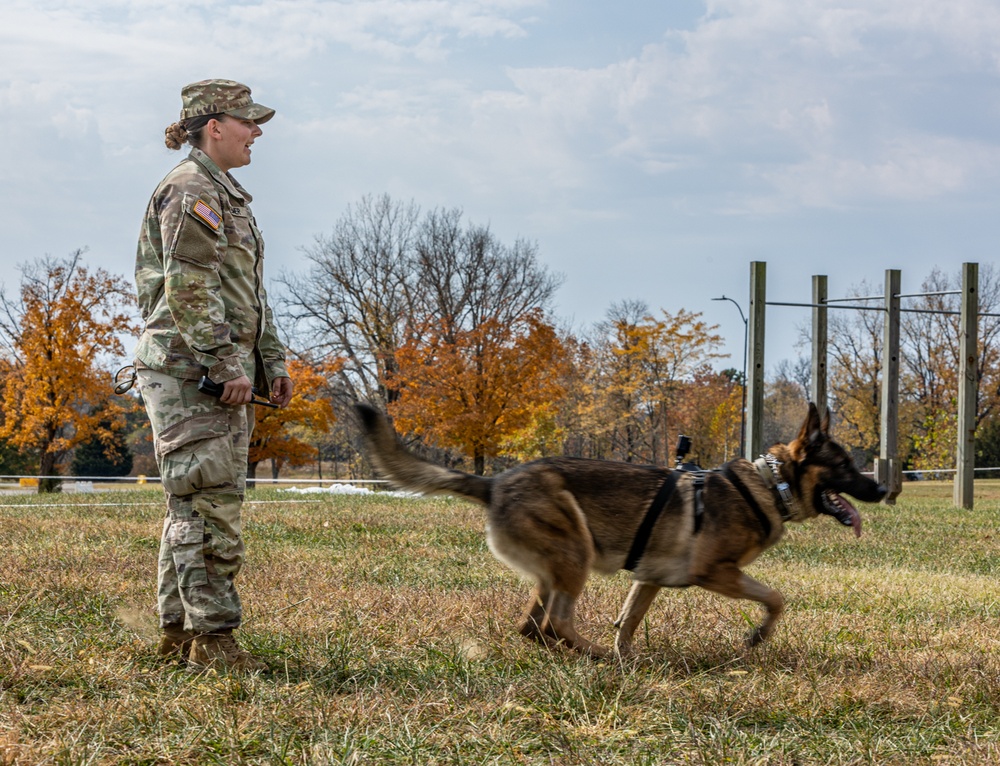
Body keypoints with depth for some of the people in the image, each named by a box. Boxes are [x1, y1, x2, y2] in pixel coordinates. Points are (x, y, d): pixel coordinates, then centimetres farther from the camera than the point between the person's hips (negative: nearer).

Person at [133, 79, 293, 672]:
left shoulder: (226, 194, 23)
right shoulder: (191, 190, -10)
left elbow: (249, 294, 26)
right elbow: (190, 289, -19)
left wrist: (273, 360, 20)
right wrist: (226, 363, -22)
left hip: (222, 375, 10)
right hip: (190, 371, -10)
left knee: (194, 505, 11)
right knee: (210, 503, -11)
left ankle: (178, 630, 16)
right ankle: (211, 634, -11)